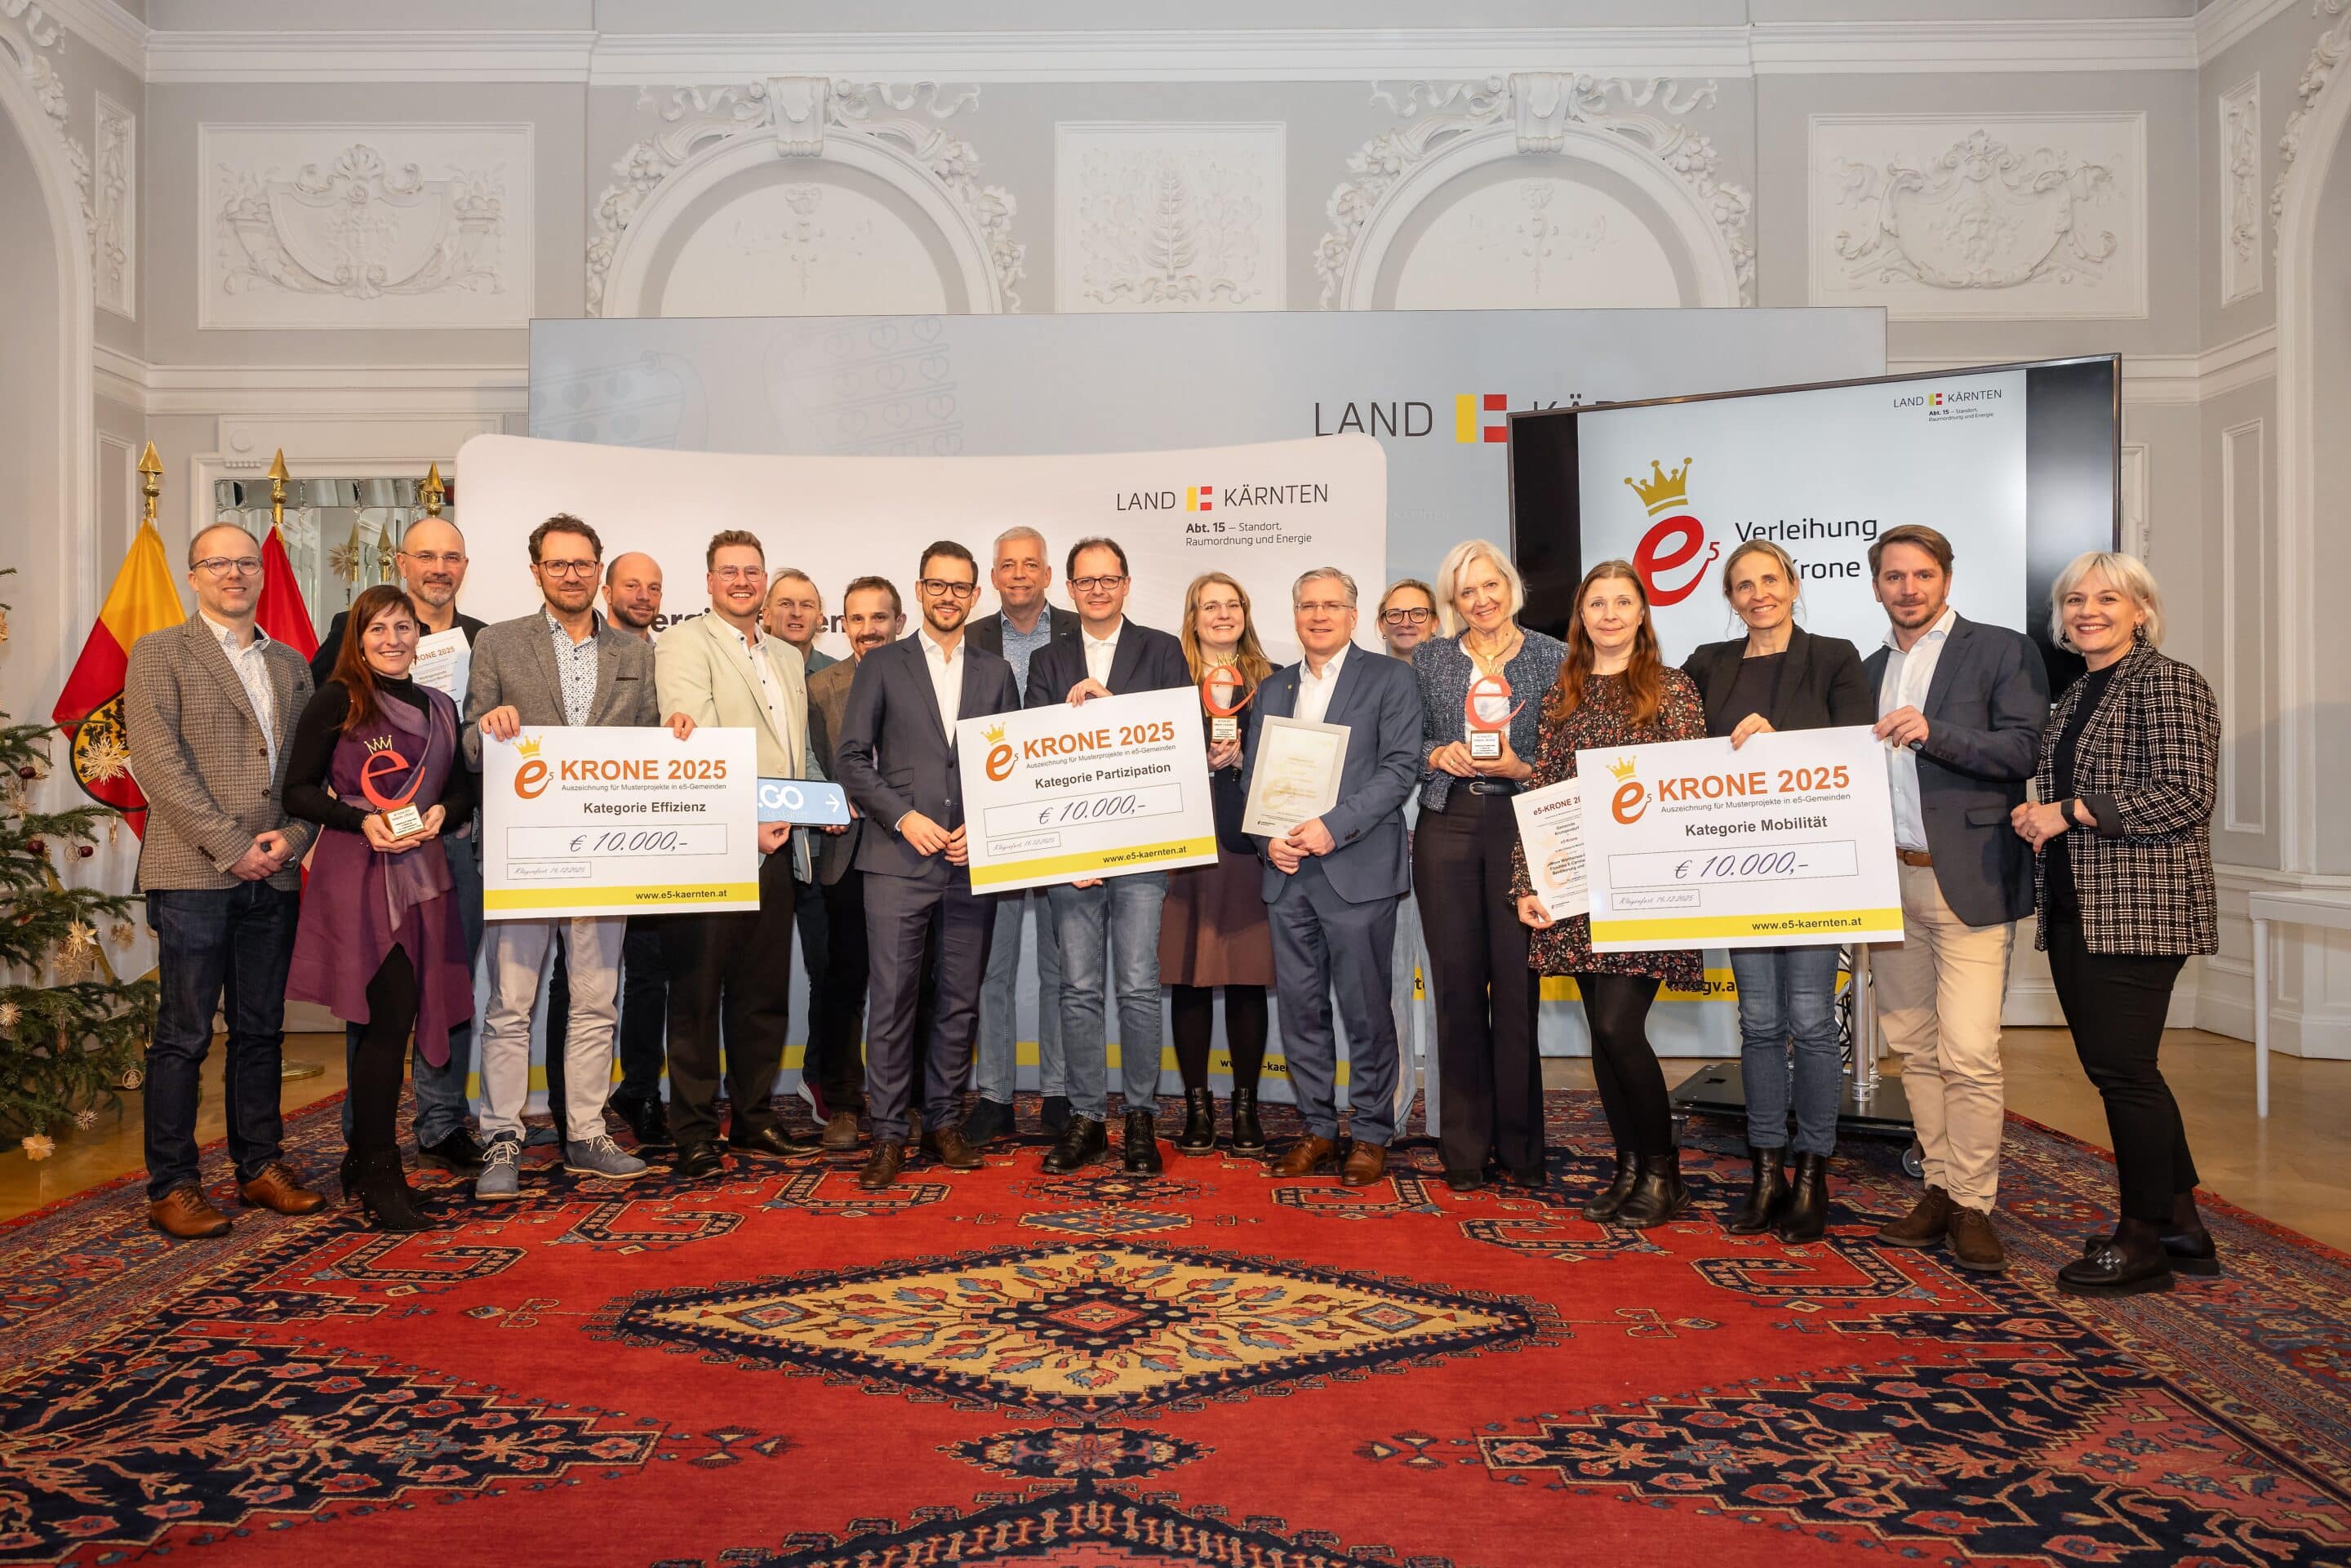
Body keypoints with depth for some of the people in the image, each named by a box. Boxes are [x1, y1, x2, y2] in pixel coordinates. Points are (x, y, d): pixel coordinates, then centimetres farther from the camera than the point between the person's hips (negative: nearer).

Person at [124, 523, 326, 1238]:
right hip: (193, 874, -5)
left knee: (261, 1030, 10)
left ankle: (260, 1167, 19)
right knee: (183, 1036, -1)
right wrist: (230, 848, -13)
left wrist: (292, 837, -4)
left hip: (273, 876, 5)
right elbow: (157, 761, -8)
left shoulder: (291, 664, 16)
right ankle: (171, 1188, 7)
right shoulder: (160, 652, 1)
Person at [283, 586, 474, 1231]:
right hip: (357, 874, -5)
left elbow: (464, 790, 17)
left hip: (422, 875, 5)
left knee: (396, 1021, 8)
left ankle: (364, 1161, 23)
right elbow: (297, 791, -3)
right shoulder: (337, 701, -1)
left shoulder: (440, 707, 14)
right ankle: (380, 1176, 2)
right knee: (387, 1021, -8)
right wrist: (361, 820, -16)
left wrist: (442, 812, -4)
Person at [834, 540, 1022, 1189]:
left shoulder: (996, 673, 14)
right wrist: (904, 816, -10)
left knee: (960, 1000, 7)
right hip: (898, 859, -2)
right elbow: (853, 759, 2)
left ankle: (945, 1124, 19)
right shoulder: (881, 666, 8)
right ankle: (888, 1136, 4)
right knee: (891, 1000, -4)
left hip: (972, 860, 3)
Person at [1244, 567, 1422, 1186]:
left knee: (1366, 1009, 1)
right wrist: (1269, 838, -3)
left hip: (1357, 869, -4)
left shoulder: (1389, 679, 2)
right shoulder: (1272, 688, 17)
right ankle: (1318, 1129, 20)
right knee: (1300, 1006, 8)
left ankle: (1371, 1134, 14)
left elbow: (1400, 768, -8)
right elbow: (1251, 776, 14)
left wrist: (1334, 827, -17)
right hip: (1285, 873, 5)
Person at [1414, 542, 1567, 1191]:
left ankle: (1520, 1148, 12)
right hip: (1447, 829, 2)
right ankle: (1463, 1149, 13)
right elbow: (1405, 747, 13)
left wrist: (1520, 768, -13)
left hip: (1520, 828, -2)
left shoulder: (1553, 658, 5)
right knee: (1457, 984, 3)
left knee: (1517, 984, -2)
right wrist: (1438, 755, -7)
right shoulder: (1429, 659, 11)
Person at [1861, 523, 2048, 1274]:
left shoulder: (2002, 650, 1)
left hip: (1968, 880, -5)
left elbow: (2027, 749, -10)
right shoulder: (1868, 669, 17)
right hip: (1890, 880, 6)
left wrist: (1933, 733, -21)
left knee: (1968, 1053, -9)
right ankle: (1940, 1190, 19)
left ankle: (1974, 1206, 3)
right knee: (1915, 1049, 9)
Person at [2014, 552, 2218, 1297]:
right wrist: (2037, 817, 8)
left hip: (2139, 909, -9)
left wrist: (2072, 811, -17)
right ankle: (2180, 1227, 24)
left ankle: (2147, 1240, 8)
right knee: (2108, 1064, 11)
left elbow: (2187, 794, -17)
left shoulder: (2169, 684, -7)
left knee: (2121, 1066, -6)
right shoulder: (2076, 696, 18)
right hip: (2074, 907, 9)